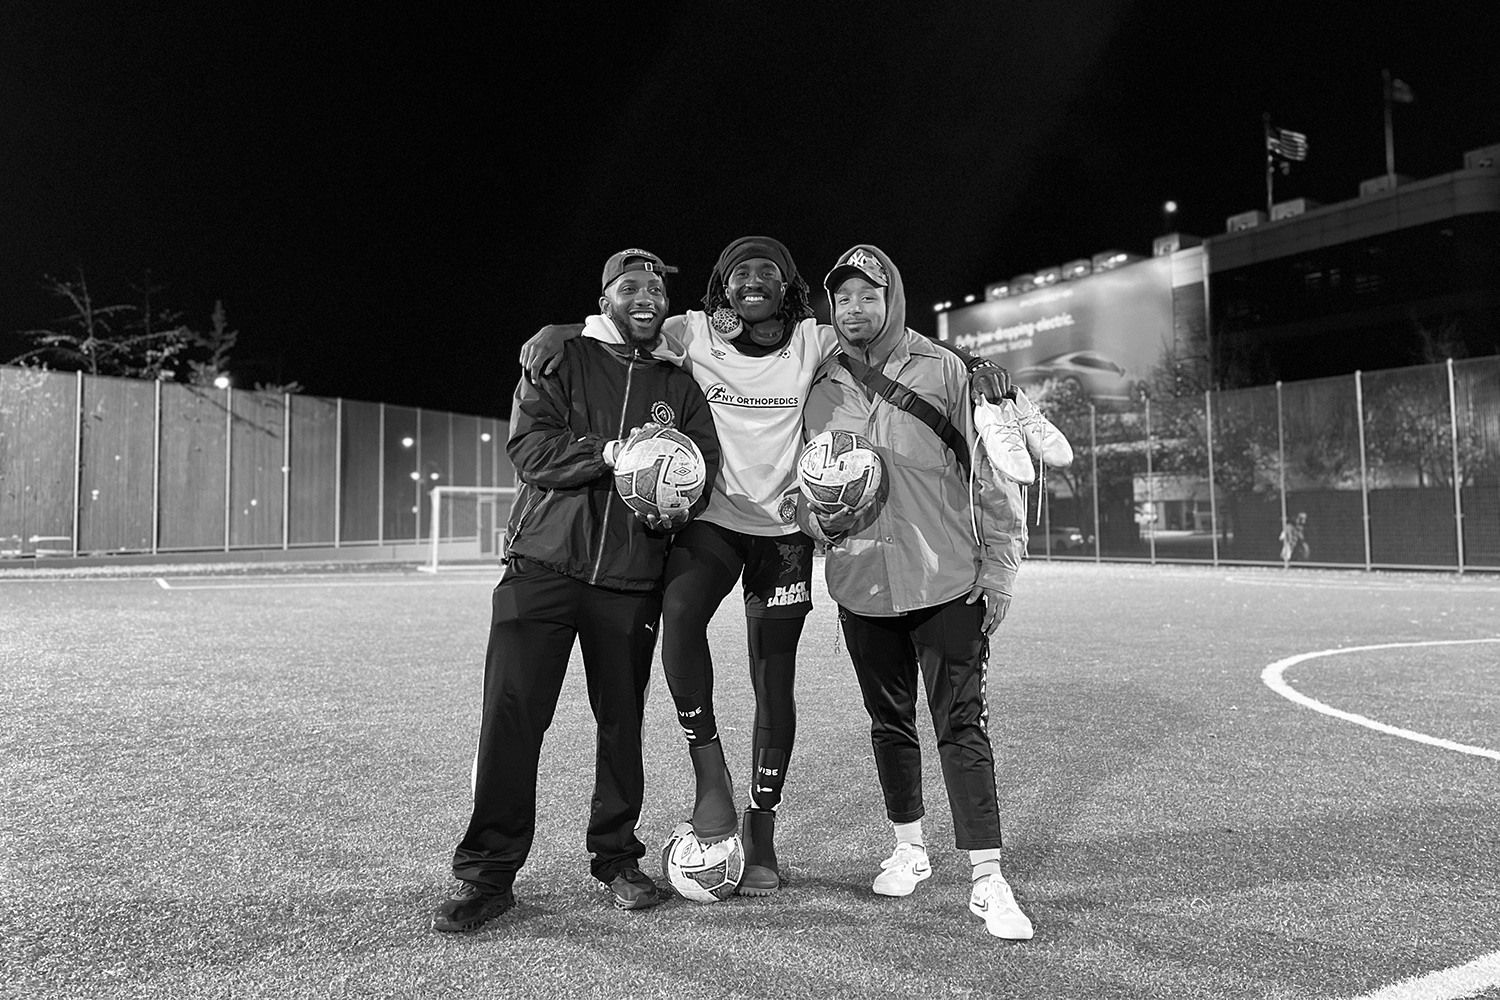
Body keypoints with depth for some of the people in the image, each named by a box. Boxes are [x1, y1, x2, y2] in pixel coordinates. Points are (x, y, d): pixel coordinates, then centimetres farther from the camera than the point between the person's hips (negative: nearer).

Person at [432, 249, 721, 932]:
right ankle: (488, 872, 7)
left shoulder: (680, 388, 16)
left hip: (631, 579, 2)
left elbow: (706, 465, 7)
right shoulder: (560, 361, 7)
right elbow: (529, 450, -5)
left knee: (623, 719, 6)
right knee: (511, 713, -6)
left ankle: (617, 857, 25)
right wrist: (611, 452, -18)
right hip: (543, 563, -2)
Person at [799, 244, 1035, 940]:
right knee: (890, 723, 16)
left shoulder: (943, 371, -3)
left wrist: (997, 570, -6)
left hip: (946, 582, -3)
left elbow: (989, 473, -3)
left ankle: (988, 881, 6)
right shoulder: (819, 388, 5)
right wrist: (819, 517, -8)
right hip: (862, 588, 4)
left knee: (961, 727, -4)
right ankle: (909, 848, 35)